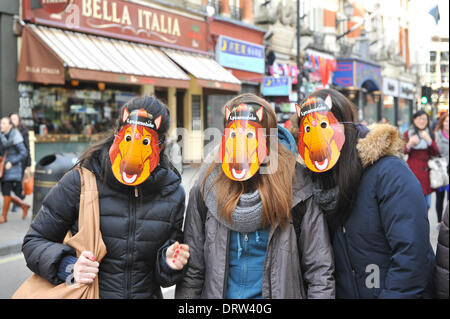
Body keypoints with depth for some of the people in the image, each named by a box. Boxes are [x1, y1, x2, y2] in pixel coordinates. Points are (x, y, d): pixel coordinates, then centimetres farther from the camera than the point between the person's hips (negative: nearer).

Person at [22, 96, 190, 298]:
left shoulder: (173, 192, -5)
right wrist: (68, 267, -23)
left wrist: (168, 260, -17)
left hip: (147, 293, 2)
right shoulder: (80, 182, -14)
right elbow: (35, 241, -7)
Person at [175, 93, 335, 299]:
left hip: (279, 292, -1)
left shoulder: (296, 187, -10)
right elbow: (192, 269, 0)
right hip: (219, 293, 2)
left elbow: (320, 269, -7)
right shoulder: (206, 188, -5)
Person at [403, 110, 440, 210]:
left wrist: (429, 140, -12)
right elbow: (402, 152, -5)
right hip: (413, 171, -4)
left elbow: (436, 153, 3)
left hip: (426, 171, 4)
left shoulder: (430, 134, 11)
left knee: (427, 205, 6)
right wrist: (409, 144, -25)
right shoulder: (407, 134, 1)